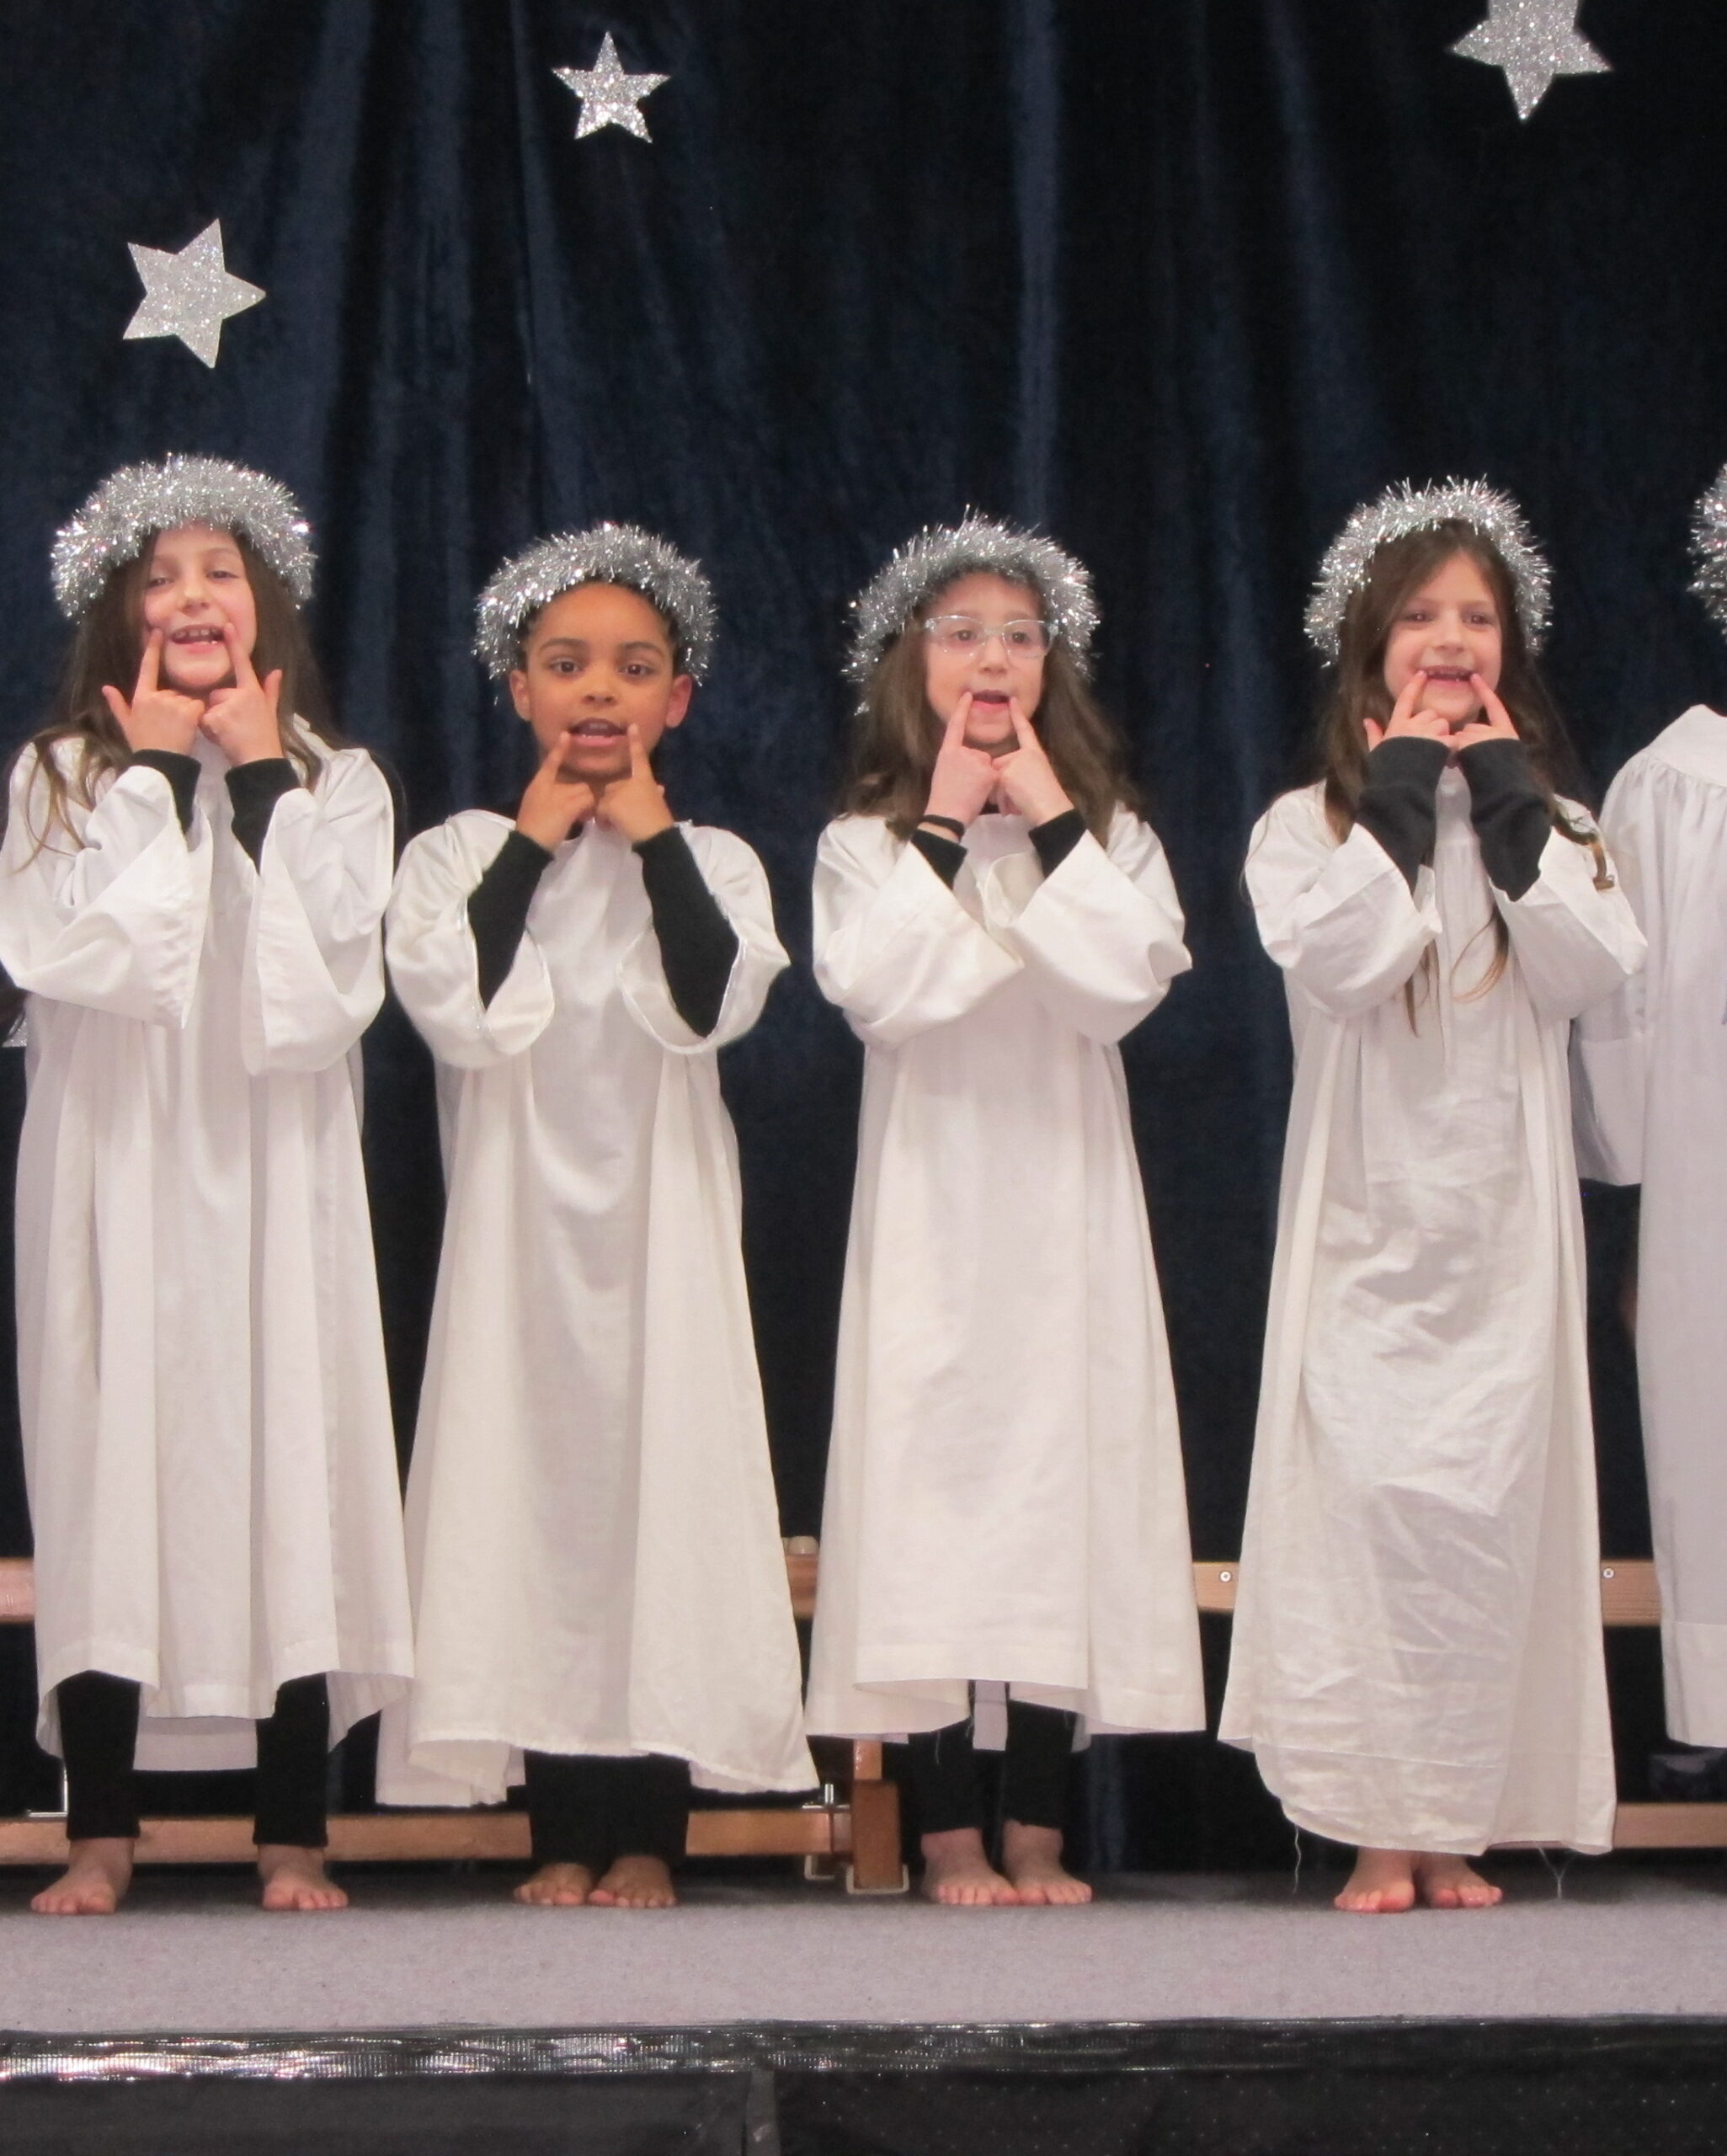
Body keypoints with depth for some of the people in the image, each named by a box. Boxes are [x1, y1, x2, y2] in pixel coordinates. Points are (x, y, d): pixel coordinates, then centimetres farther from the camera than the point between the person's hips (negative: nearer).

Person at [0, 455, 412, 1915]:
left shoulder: (334, 781, 10)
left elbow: (327, 980, -7)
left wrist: (263, 784, -5)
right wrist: (159, 778, -5)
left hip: (271, 1174, 0)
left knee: (286, 1460, -3)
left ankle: (293, 1835, 1)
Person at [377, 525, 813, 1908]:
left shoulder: (710, 860, 8)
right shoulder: (461, 853, 6)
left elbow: (713, 1001, -13)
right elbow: (458, 1006, -13)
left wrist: (649, 833, -7)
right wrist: (535, 838, -7)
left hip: (661, 1222, 0)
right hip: (520, 1221, 0)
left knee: (666, 1462, -4)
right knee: (532, 1474, -3)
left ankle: (649, 1832, 3)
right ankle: (562, 1834, 4)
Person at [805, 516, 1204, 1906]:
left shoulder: (1108, 834, 11)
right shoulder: (866, 840, 6)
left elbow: (1125, 988, -7)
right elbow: (878, 995, -12)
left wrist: (1050, 824, -7)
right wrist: (945, 826, -9)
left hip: (1065, 1209, 2)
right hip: (932, 1210, -1)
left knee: (1064, 1460, -2)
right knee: (933, 1475, -5)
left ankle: (1037, 1829, 5)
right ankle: (949, 1830, 1)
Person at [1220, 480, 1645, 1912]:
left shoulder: (1552, 824, 14)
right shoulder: (1308, 824, 6)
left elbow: (1595, 969, -6)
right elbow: (1343, 960, -15)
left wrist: (1506, 802, -5)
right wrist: (1399, 795, -8)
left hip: (1507, 1229, 2)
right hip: (1367, 1224, -2)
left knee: (1494, 1500, -3)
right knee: (1369, 1493, -9)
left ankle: (1460, 1826, 4)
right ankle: (1378, 1826, -4)